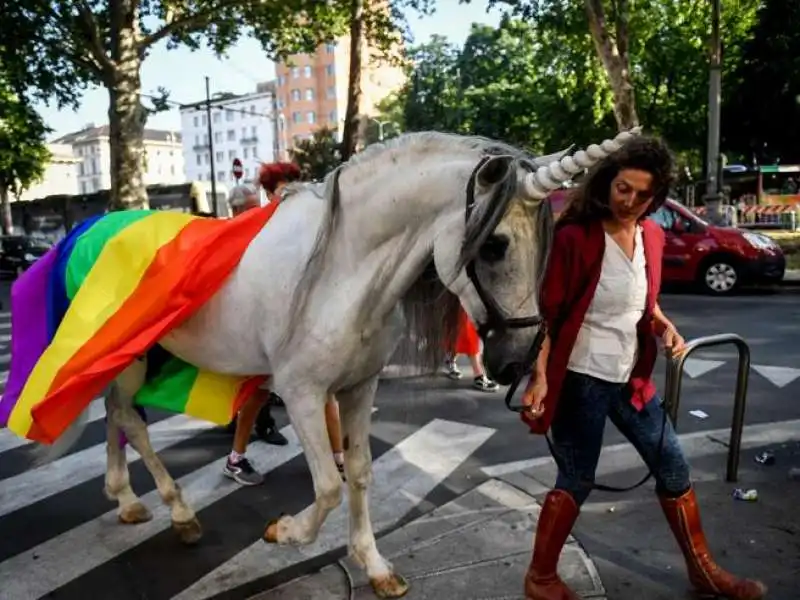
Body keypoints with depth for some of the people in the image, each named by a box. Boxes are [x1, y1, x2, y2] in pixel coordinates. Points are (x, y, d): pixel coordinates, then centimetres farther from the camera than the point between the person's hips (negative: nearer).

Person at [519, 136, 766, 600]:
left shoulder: (652, 236, 4)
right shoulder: (574, 237, -17)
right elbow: (546, 313, -16)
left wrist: (665, 326, -2)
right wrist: (540, 377, -21)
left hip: (632, 377, 7)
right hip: (580, 379, -7)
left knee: (674, 468, 15)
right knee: (577, 481, 4)